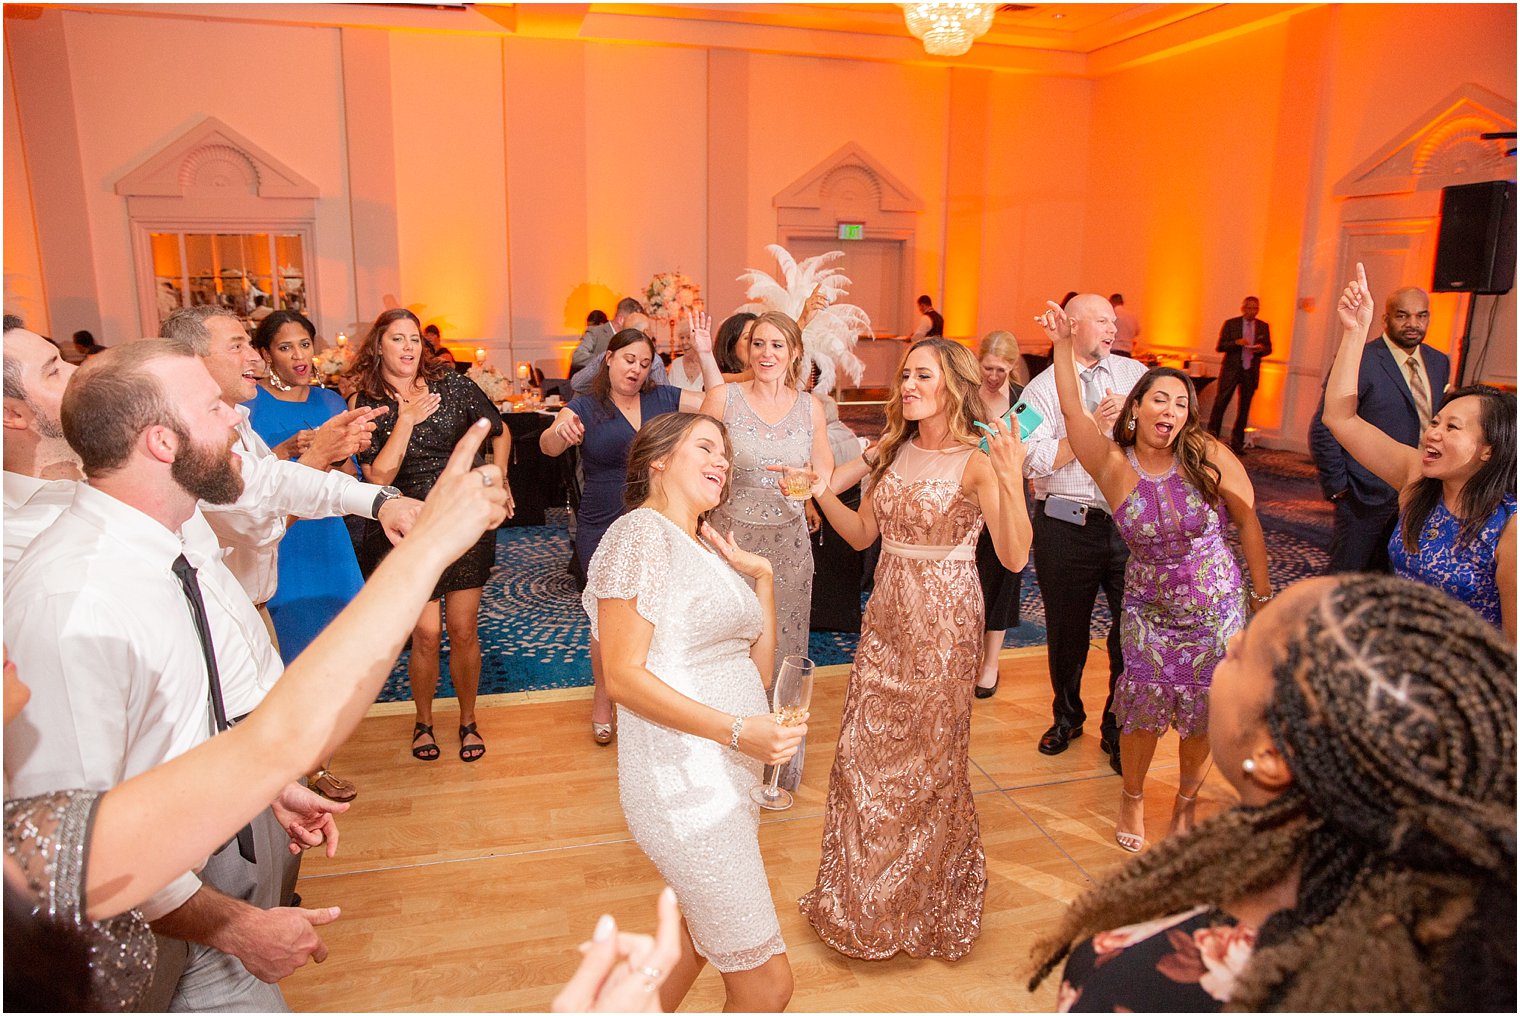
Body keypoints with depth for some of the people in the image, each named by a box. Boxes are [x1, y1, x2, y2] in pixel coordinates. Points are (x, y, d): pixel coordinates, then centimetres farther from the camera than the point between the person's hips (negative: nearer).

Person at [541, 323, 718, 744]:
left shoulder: (663, 398, 5)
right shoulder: (585, 407, -3)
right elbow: (548, 446, -18)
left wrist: (706, 355, -8)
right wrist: (561, 431, -40)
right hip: (604, 531, -2)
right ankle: (602, 698, 28)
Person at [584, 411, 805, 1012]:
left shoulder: (708, 548, 14)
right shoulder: (642, 533, -11)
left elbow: (757, 673, 13)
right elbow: (622, 676, -18)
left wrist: (761, 576, 6)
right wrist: (738, 731, -24)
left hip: (728, 779, 9)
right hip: (684, 780, -9)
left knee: (703, 936, 25)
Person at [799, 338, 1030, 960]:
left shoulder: (977, 461, -14)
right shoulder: (895, 451, 5)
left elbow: (1014, 558, -22)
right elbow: (862, 535, 11)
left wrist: (1012, 482, -35)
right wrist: (822, 491, -3)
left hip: (942, 625, -6)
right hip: (886, 617, 6)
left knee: (928, 760, 9)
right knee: (865, 753, 14)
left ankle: (926, 906, 35)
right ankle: (864, 893, 37)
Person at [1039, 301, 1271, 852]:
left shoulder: (1208, 456, -13)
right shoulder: (1113, 465, -12)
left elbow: (1248, 521, -5)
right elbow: (1072, 413, -26)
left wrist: (1262, 595, 0)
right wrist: (1063, 348, -36)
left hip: (1217, 609, 0)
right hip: (1149, 609, 0)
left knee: (1203, 716, 9)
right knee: (1144, 709, -1)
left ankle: (1185, 804, 36)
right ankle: (1132, 798, 29)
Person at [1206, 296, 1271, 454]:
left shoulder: (1263, 327, 9)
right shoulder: (1230, 324, 1)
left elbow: (1269, 349, 13)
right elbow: (1219, 346, -3)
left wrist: (1261, 348, -10)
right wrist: (1236, 342, -20)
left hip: (1251, 371, 3)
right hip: (1231, 369, -3)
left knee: (1244, 408, 7)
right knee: (1220, 403, -8)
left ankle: (1236, 443, 14)